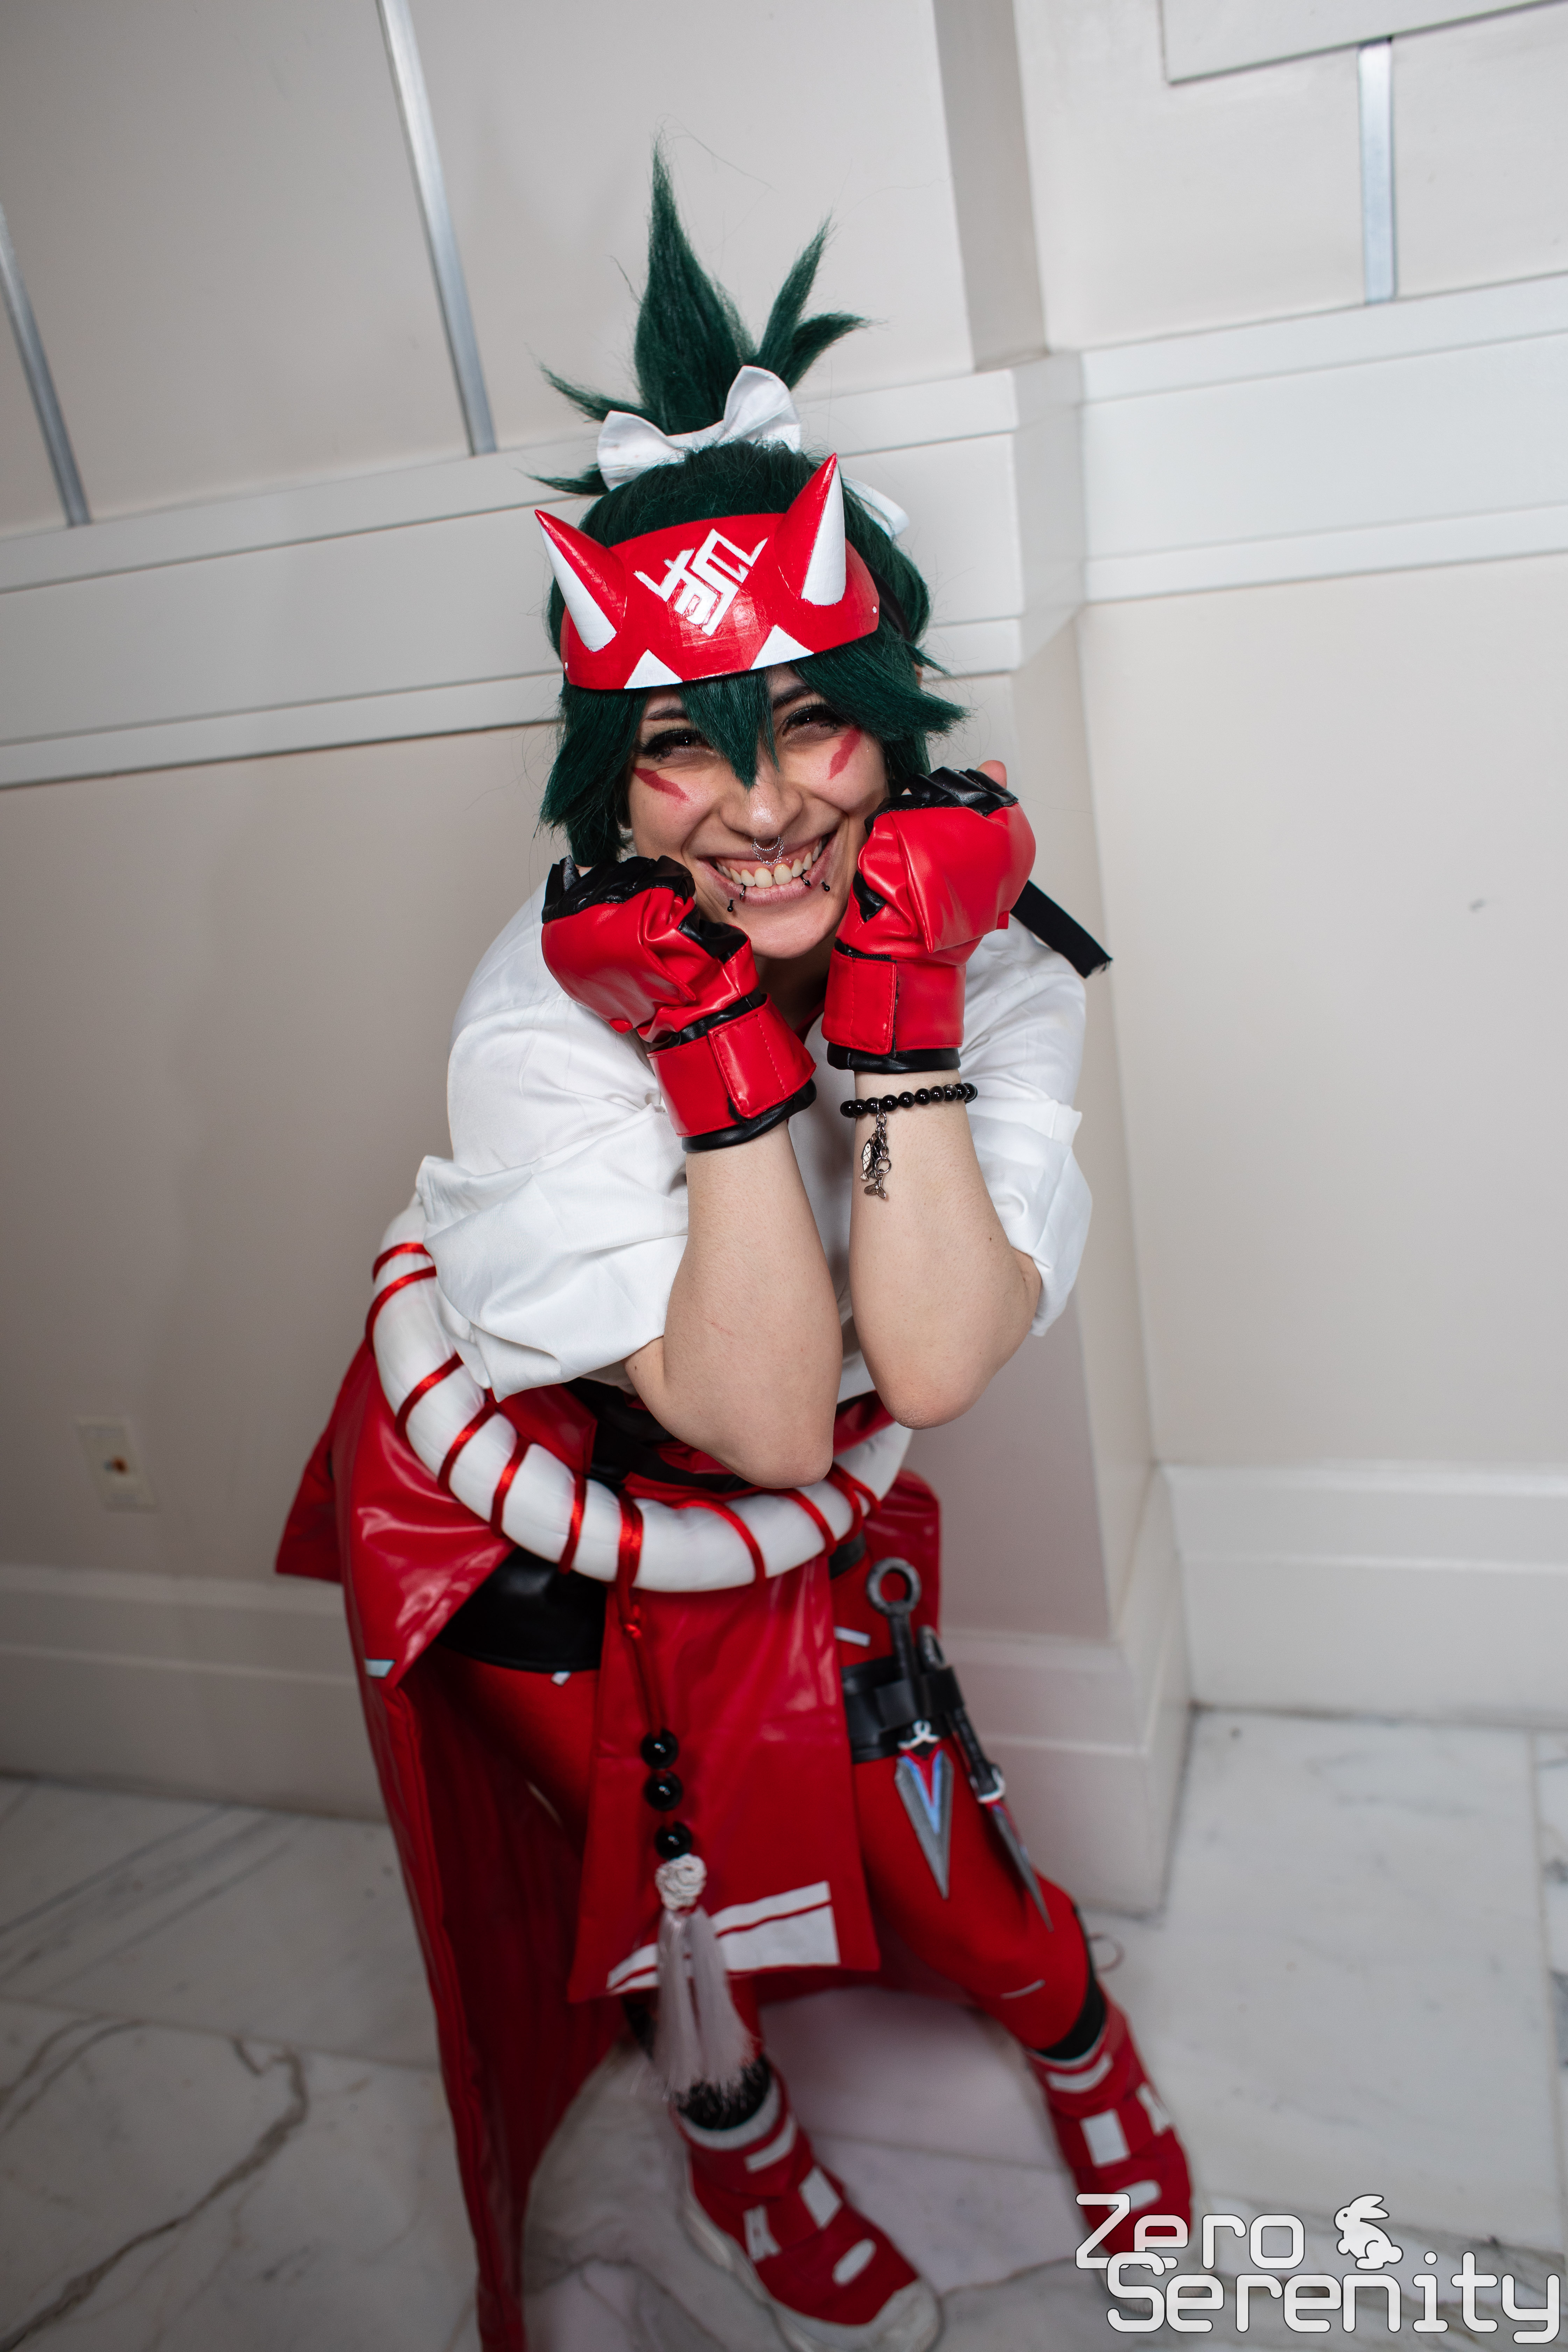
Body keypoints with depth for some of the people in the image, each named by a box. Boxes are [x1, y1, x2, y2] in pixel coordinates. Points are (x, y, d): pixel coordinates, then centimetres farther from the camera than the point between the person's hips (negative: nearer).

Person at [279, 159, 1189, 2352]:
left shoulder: (990, 951, -22)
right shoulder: (543, 1019, -32)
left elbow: (928, 1366, -31)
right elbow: (764, 1418, -34)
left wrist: (897, 996, -36)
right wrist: (720, 1042, -40)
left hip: (811, 1477, 2)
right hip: (538, 1483, -2)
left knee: (921, 1791, 8)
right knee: (672, 1816, 9)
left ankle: (1072, 2023, 46)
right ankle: (739, 2141, 45)